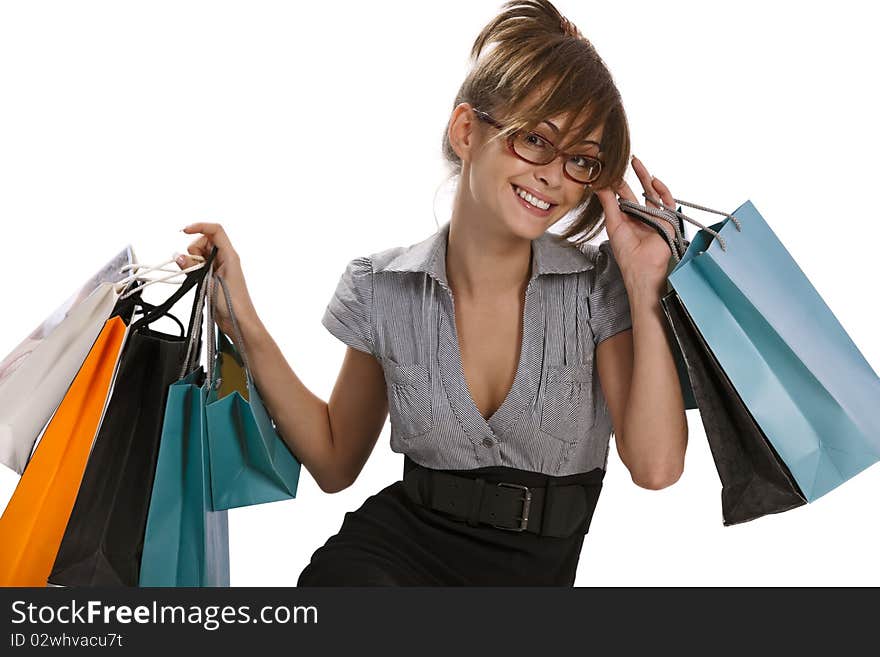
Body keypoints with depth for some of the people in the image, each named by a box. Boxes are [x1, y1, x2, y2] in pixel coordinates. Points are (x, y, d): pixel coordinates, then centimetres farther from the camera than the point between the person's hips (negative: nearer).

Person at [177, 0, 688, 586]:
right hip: (396, 546, 0)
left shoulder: (599, 286, -6)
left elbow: (655, 466, -15)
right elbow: (336, 462, 6)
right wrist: (248, 330, -4)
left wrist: (645, 282, -15)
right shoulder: (383, 289, -3)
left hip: (538, 568, 1)